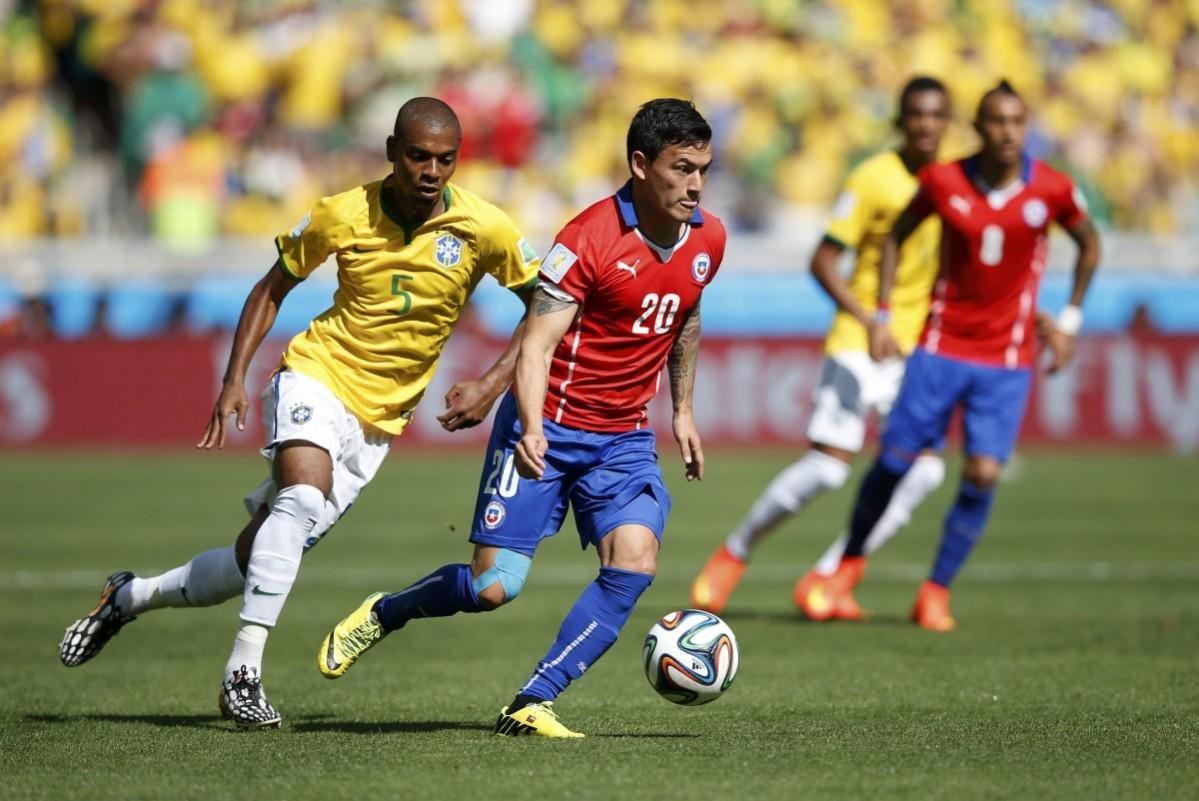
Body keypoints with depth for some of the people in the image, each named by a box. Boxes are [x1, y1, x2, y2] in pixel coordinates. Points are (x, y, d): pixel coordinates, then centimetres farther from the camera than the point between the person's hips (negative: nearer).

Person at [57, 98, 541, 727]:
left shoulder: (483, 229, -10)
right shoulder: (342, 215, -9)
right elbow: (272, 289, 6)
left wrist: (493, 384, -10)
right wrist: (234, 380, -2)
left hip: (378, 418, 2)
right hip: (317, 375, -2)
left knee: (256, 562, 2)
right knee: (303, 497, -33)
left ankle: (129, 597, 26)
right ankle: (243, 671, -29)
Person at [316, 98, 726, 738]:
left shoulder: (707, 239, 3)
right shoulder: (590, 239, -17)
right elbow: (536, 343, -20)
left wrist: (682, 410, 23)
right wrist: (530, 428, -35)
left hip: (623, 438, 5)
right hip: (548, 428, -5)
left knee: (633, 563, -19)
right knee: (493, 586, -9)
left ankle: (531, 705, -10)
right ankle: (383, 614, 22)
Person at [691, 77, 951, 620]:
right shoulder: (873, 178, -9)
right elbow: (823, 260, -8)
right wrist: (870, 320, -16)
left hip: (918, 347, 5)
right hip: (859, 344, -5)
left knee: (924, 469, -11)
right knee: (829, 465, -14)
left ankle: (826, 577, -2)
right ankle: (735, 552, 9)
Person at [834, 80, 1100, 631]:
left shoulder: (1053, 190, -8)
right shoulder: (943, 182, -8)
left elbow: (1089, 243, 11)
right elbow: (897, 234, 9)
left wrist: (1068, 322, 8)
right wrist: (882, 316, 4)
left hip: (1008, 362, 0)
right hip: (942, 347, 0)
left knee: (983, 474, -12)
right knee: (896, 461, 0)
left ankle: (937, 591, 4)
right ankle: (851, 559, 25)